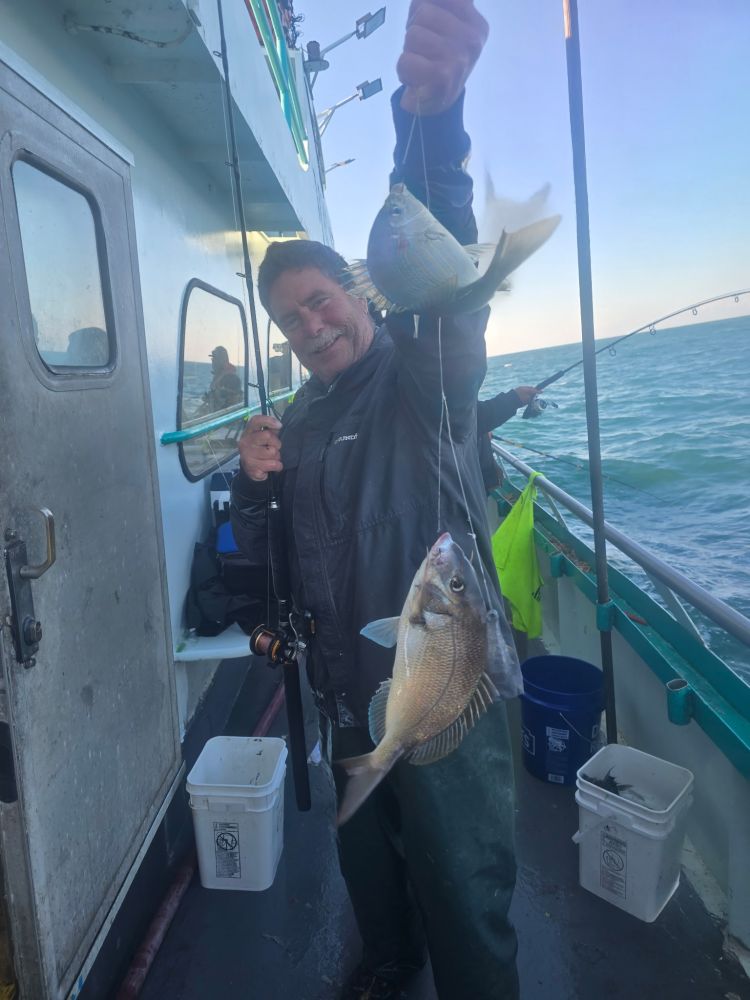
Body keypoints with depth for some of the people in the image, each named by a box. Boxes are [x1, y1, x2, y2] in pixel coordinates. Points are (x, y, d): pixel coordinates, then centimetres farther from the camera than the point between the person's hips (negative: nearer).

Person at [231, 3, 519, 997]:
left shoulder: (425, 372, -10)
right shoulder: (299, 419, 8)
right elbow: (265, 553, 11)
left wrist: (431, 117, -49)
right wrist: (252, 482, -11)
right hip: (348, 691, 7)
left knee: (464, 881, 9)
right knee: (365, 854, 26)